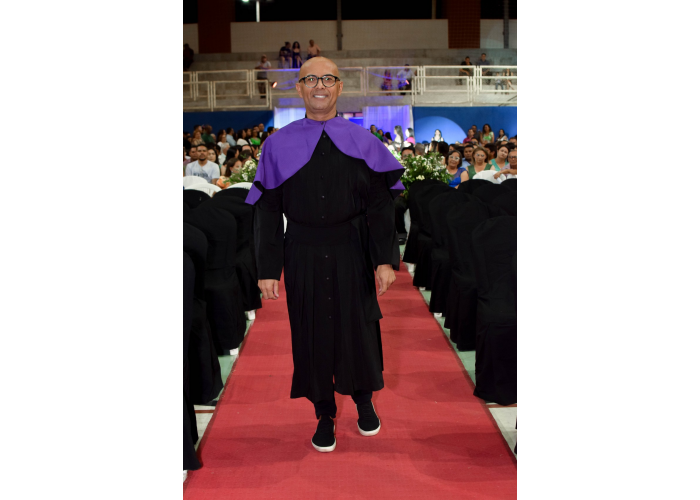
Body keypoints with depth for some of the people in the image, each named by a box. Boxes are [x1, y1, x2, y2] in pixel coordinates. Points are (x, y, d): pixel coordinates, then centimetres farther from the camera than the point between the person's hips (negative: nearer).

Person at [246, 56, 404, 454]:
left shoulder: (362, 142, 0)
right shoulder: (279, 145, 0)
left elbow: (380, 203, -2)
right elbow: (268, 210, 0)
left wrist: (385, 259, -9)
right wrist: (268, 270, -5)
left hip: (352, 252, 0)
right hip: (303, 254, 0)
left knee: (358, 327, 10)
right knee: (313, 331, 8)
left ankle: (364, 402, 35)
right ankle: (325, 416, 26)